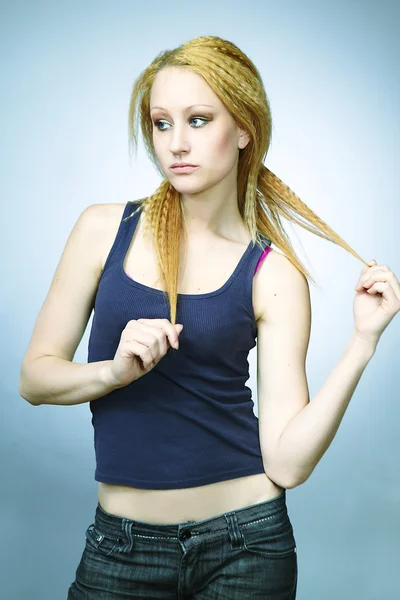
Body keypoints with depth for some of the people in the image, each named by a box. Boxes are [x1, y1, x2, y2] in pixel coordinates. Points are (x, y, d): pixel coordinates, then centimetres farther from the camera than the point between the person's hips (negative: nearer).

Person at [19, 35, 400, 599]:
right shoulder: (105, 230, -2)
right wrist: (114, 371, -17)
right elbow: (34, 377, 0)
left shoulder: (274, 276, -6)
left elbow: (287, 463, -11)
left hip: (244, 545, -1)